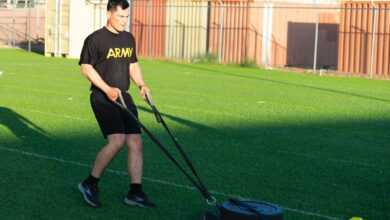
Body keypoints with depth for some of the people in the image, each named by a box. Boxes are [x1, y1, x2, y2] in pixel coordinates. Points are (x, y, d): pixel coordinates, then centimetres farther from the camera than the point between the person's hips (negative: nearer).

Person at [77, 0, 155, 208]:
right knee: (117, 140, -19)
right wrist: (107, 89, -17)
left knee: (135, 142, 1)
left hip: (124, 97, 7)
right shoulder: (95, 39, -8)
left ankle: (135, 192, 8)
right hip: (102, 98, -7)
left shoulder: (129, 38, 13)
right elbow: (86, 67, -8)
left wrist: (141, 84, 4)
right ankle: (90, 183, -2)